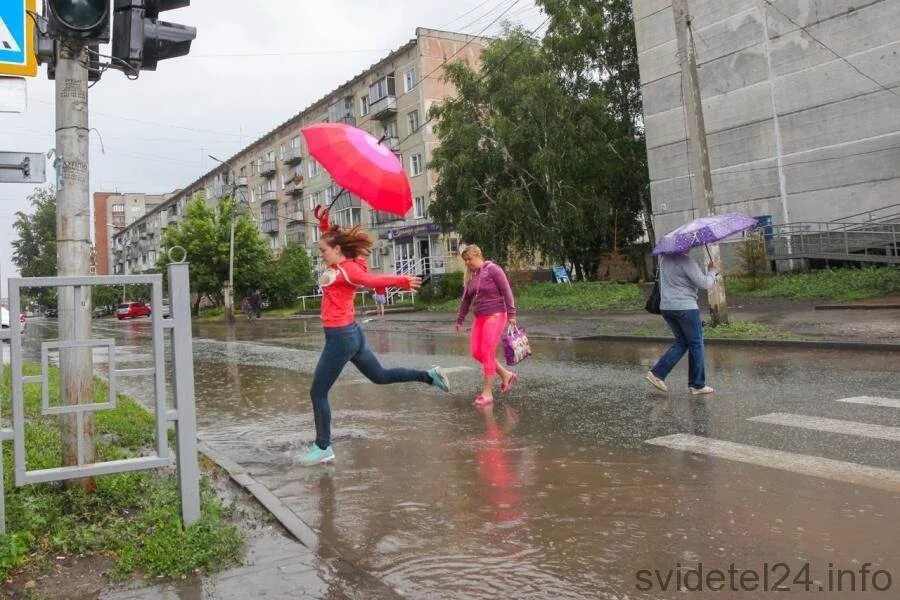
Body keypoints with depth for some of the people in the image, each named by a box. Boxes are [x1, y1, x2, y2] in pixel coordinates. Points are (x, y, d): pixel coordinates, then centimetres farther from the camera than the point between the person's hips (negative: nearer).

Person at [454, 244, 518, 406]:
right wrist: (460, 320, 21)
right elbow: (466, 299, 19)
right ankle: (506, 375, 19)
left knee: (487, 353, -9)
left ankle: (487, 393, -1)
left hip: (495, 315, -7)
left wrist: (511, 314, -14)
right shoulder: (470, 276, 12)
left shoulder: (492, 269, -8)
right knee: (476, 352, 1)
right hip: (480, 318, 7)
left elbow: (506, 292, -10)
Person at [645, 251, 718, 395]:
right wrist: (712, 271, 3)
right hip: (685, 307, -8)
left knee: (681, 343, 18)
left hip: (666, 307, 8)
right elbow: (704, 284, -15)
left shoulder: (664, 257, 7)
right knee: (696, 345, 6)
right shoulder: (686, 261, -16)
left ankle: (657, 373, 8)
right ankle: (698, 384, 13)